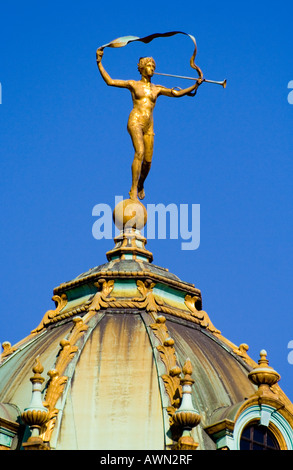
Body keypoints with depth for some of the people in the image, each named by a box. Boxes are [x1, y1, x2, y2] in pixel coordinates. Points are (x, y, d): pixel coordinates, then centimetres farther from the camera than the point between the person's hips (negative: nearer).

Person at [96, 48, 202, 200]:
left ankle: (141, 184, 33)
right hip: (135, 121, -4)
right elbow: (110, 81, 4)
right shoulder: (133, 84, 9)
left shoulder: (157, 89, 17)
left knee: (148, 160, 3)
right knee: (139, 152, -25)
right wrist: (99, 63, -2)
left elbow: (177, 93, 10)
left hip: (149, 126, 4)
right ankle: (133, 189, -26)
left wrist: (195, 85, 2)